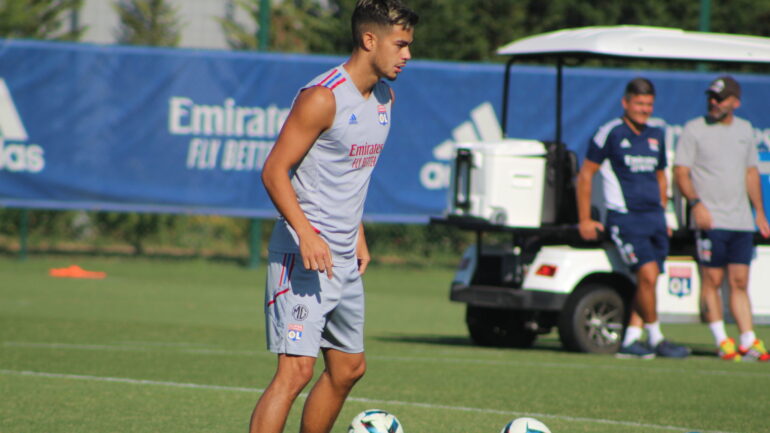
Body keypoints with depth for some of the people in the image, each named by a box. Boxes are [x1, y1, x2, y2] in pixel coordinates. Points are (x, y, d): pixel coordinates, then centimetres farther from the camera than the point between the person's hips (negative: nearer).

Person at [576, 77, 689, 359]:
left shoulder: (656, 133, 14)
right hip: (625, 217, -6)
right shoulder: (611, 133, -4)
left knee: (647, 281, 0)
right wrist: (584, 220, -4)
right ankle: (655, 338, -9)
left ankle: (630, 340, 6)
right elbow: (585, 174, -1)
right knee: (647, 273, -18)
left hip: (654, 217, 6)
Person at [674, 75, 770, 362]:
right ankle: (722, 341, 0)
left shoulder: (745, 130, 15)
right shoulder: (694, 129, -1)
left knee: (739, 283, 4)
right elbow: (681, 172, -4)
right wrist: (696, 203, -18)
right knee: (712, 281, -4)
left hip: (741, 220, 4)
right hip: (710, 220, -4)